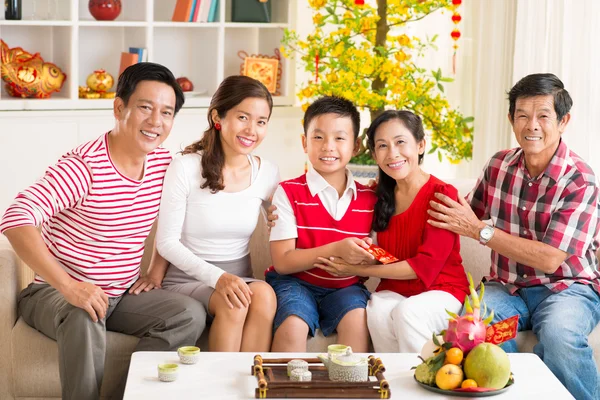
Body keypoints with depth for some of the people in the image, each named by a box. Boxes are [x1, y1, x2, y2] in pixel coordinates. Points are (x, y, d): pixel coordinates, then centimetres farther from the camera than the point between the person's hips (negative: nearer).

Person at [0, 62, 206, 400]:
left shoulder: (165, 164, 0)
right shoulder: (83, 167, -21)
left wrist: (158, 267, 4)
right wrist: (68, 286, -41)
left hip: (122, 294, 6)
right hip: (54, 293, -6)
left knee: (190, 315, -17)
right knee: (85, 321, -38)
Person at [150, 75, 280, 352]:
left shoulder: (267, 173, 3)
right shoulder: (185, 168, -9)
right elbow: (167, 242, -10)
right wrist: (217, 277, -23)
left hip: (238, 280, 3)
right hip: (185, 280, -3)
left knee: (263, 293, -30)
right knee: (231, 303, -33)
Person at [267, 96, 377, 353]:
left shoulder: (368, 199, 5)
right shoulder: (289, 193, -4)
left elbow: (366, 259, 13)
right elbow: (282, 262, -11)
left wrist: (368, 258, -13)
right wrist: (336, 250, -22)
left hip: (345, 286, 2)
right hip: (295, 282, -2)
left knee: (357, 319, -28)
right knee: (293, 326, -30)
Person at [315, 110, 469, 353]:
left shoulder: (442, 194, -10)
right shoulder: (381, 195, 7)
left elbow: (426, 265, -15)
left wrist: (357, 270, -13)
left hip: (441, 290, -4)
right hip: (394, 291, 4)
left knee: (408, 312, -33)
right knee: (377, 312, -28)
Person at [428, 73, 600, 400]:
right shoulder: (499, 165, 3)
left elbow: (550, 259, -19)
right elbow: (473, 213, 19)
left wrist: (480, 231, -18)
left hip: (565, 287, -3)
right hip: (507, 287, 4)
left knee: (559, 334, -37)